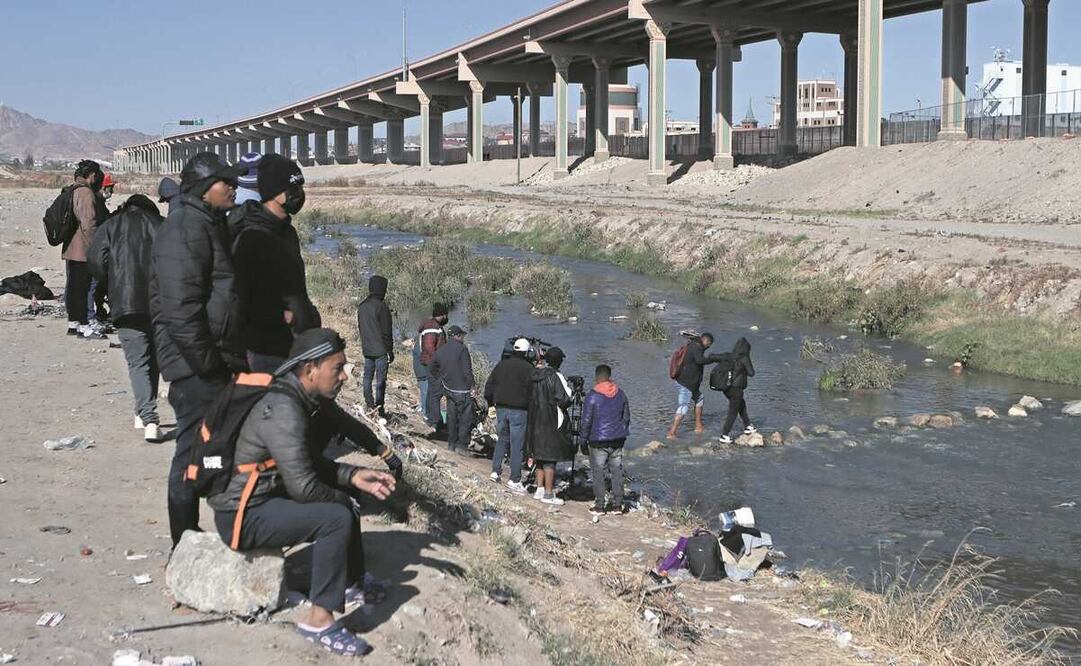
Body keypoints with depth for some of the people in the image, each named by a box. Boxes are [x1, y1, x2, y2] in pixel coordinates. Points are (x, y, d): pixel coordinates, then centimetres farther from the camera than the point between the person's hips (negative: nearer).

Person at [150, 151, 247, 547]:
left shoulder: (211, 225, 19)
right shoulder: (187, 227, -15)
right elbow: (181, 302, -24)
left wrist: (229, 357, 22)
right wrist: (204, 359, -22)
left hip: (215, 360, 11)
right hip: (197, 364, -10)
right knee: (195, 451, -5)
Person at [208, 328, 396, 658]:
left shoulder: (296, 399, 5)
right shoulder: (282, 410, -25)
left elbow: (314, 464, 15)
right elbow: (304, 487, -28)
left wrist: (354, 476, 1)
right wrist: (343, 499, -10)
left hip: (266, 495, 10)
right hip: (242, 515, -10)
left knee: (343, 497, 18)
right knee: (336, 517, -24)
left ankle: (353, 582, 31)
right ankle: (319, 621, -17)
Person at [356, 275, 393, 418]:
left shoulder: (361, 306, 6)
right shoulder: (381, 306, -16)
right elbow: (386, 332, -14)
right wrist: (390, 351, -6)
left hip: (366, 349, 7)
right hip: (380, 350, -7)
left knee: (367, 378, 13)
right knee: (380, 380, -2)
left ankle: (369, 406, 18)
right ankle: (379, 410, 0)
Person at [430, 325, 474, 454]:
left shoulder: (440, 351, 6)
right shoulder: (462, 349, -13)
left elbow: (433, 369, 15)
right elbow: (467, 370, -17)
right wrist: (471, 385, -8)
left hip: (448, 389, 6)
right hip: (463, 390, -6)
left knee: (451, 417, 18)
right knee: (465, 419, 2)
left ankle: (451, 443, 24)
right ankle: (461, 445, 2)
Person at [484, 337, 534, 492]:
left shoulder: (501, 365, 6)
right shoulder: (528, 368, -10)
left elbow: (489, 385, 11)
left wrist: (491, 403, 20)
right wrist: (530, 408, -1)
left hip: (501, 408, 5)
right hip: (518, 410, -5)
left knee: (502, 439, 22)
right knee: (517, 444, 0)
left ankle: (495, 470, 17)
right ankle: (514, 480, 3)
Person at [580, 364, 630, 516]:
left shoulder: (592, 396, -12)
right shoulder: (620, 394, 4)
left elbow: (586, 420, -9)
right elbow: (626, 416, 13)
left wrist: (584, 437, 3)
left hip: (598, 440, -5)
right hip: (618, 440, 5)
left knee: (598, 472, 2)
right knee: (617, 471, 9)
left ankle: (599, 506, 2)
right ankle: (617, 504, 11)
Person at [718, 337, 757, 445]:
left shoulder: (730, 357, 4)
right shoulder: (744, 359, -12)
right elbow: (751, 373, -7)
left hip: (727, 387, 7)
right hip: (736, 388, -7)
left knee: (742, 405, 27)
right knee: (733, 412, 4)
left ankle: (747, 427, 37)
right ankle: (725, 436, 5)